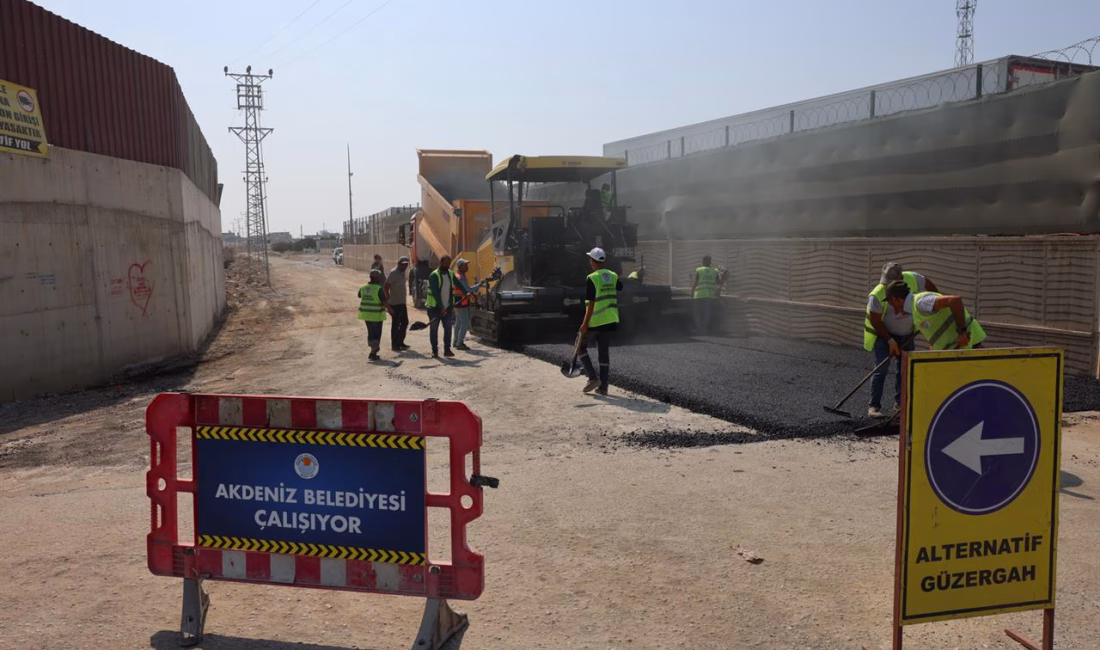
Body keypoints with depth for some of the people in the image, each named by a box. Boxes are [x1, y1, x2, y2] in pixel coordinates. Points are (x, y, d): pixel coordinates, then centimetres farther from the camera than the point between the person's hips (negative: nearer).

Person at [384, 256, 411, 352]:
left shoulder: (403, 272, 11)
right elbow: (386, 287, -19)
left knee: (405, 322, 13)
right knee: (396, 324, -1)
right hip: (395, 303, -9)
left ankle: (400, 343, 25)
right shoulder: (393, 273, -15)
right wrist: (388, 300, -19)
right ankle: (395, 345, 7)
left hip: (402, 302, 9)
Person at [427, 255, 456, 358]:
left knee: (448, 328, 1)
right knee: (433, 329, 3)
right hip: (435, 307, -5)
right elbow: (435, 292, -19)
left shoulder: (451, 274, 7)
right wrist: (441, 307, -25)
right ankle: (434, 350, 11)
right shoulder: (434, 275, -13)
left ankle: (447, 350, 5)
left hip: (447, 307, 5)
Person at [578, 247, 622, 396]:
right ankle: (603, 387, 11)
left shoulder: (592, 278, -15)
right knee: (604, 352, 11)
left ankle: (593, 377, 0)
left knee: (581, 347, 11)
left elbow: (591, 303, -17)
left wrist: (585, 323, -15)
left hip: (594, 321, -6)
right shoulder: (613, 276, 3)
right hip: (610, 320, 6)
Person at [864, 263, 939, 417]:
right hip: (883, 334, -5)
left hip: (906, 334, 5)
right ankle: (874, 406, -6)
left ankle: (900, 402, 19)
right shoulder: (877, 295, -29)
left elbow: (930, 285, 3)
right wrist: (890, 340, -19)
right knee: (881, 369, -11)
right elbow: (875, 321, -20)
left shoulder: (913, 279, -19)